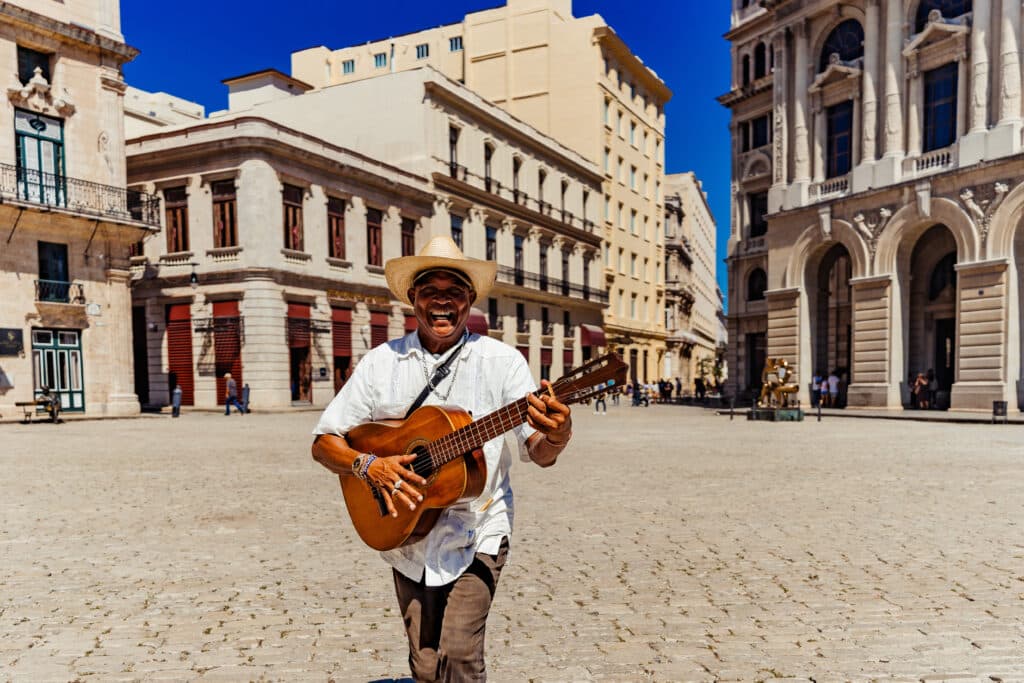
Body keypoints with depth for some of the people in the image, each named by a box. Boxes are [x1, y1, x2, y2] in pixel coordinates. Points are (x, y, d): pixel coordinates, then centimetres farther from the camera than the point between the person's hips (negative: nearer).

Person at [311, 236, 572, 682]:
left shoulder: (501, 361, -5)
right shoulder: (381, 362, 1)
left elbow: (539, 453, -10)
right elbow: (324, 444, 3)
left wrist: (556, 435, -33)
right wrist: (369, 466, -17)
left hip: (477, 534, -2)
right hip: (407, 537, 3)